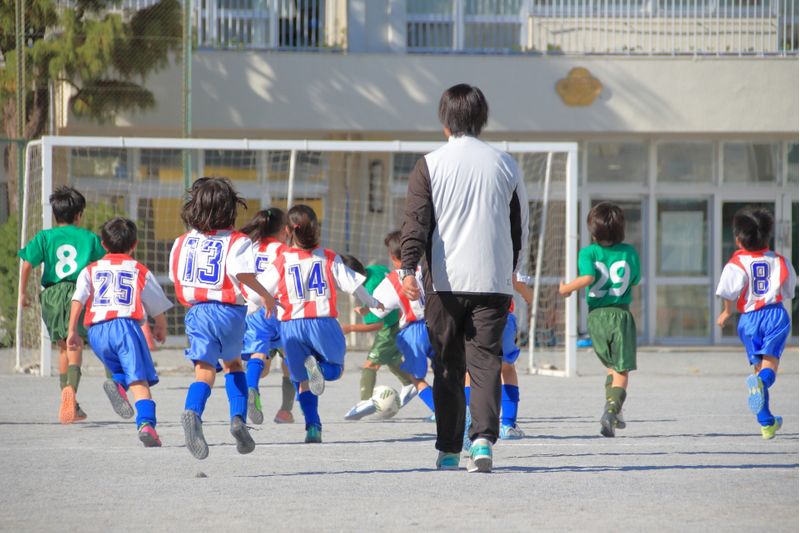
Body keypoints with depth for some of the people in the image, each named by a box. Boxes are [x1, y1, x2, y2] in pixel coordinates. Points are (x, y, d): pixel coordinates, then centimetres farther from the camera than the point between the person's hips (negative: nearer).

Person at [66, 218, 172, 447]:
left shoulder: (91, 270, 19)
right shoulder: (140, 271, 17)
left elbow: (78, 300, 3)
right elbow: (158, 307, 23)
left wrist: (72, 331, 1)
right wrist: (161, 329, 41)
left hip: (96, 330, 2)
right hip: (126, 325, -2)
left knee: (119, 370, 26)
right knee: (139, 381, -9)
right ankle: (146, 423, -30)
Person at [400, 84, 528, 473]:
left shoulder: (430, 166, 0)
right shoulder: (505, 165, 7)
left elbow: (416, 221, -9)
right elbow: (520, 226, 15)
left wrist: (408, 269, -13)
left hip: (445, 282, -1)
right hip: (494, 281, 1)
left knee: (448, 367, 8)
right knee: (485, 361, 0)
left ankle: (448, 450, 12)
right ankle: (483, 438, -19)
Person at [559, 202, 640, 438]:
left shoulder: (588, 253, -6)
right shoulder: (629, 252, 0)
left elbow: (588, 277, -22)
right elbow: (635, 280, 9)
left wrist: (567, 288, -7)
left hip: (596, 316, 1)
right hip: (621, 314, -1)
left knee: (612, 366, 21)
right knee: (621, 371, -1)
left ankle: (613, 412, 13)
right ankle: (612, 410, -22)